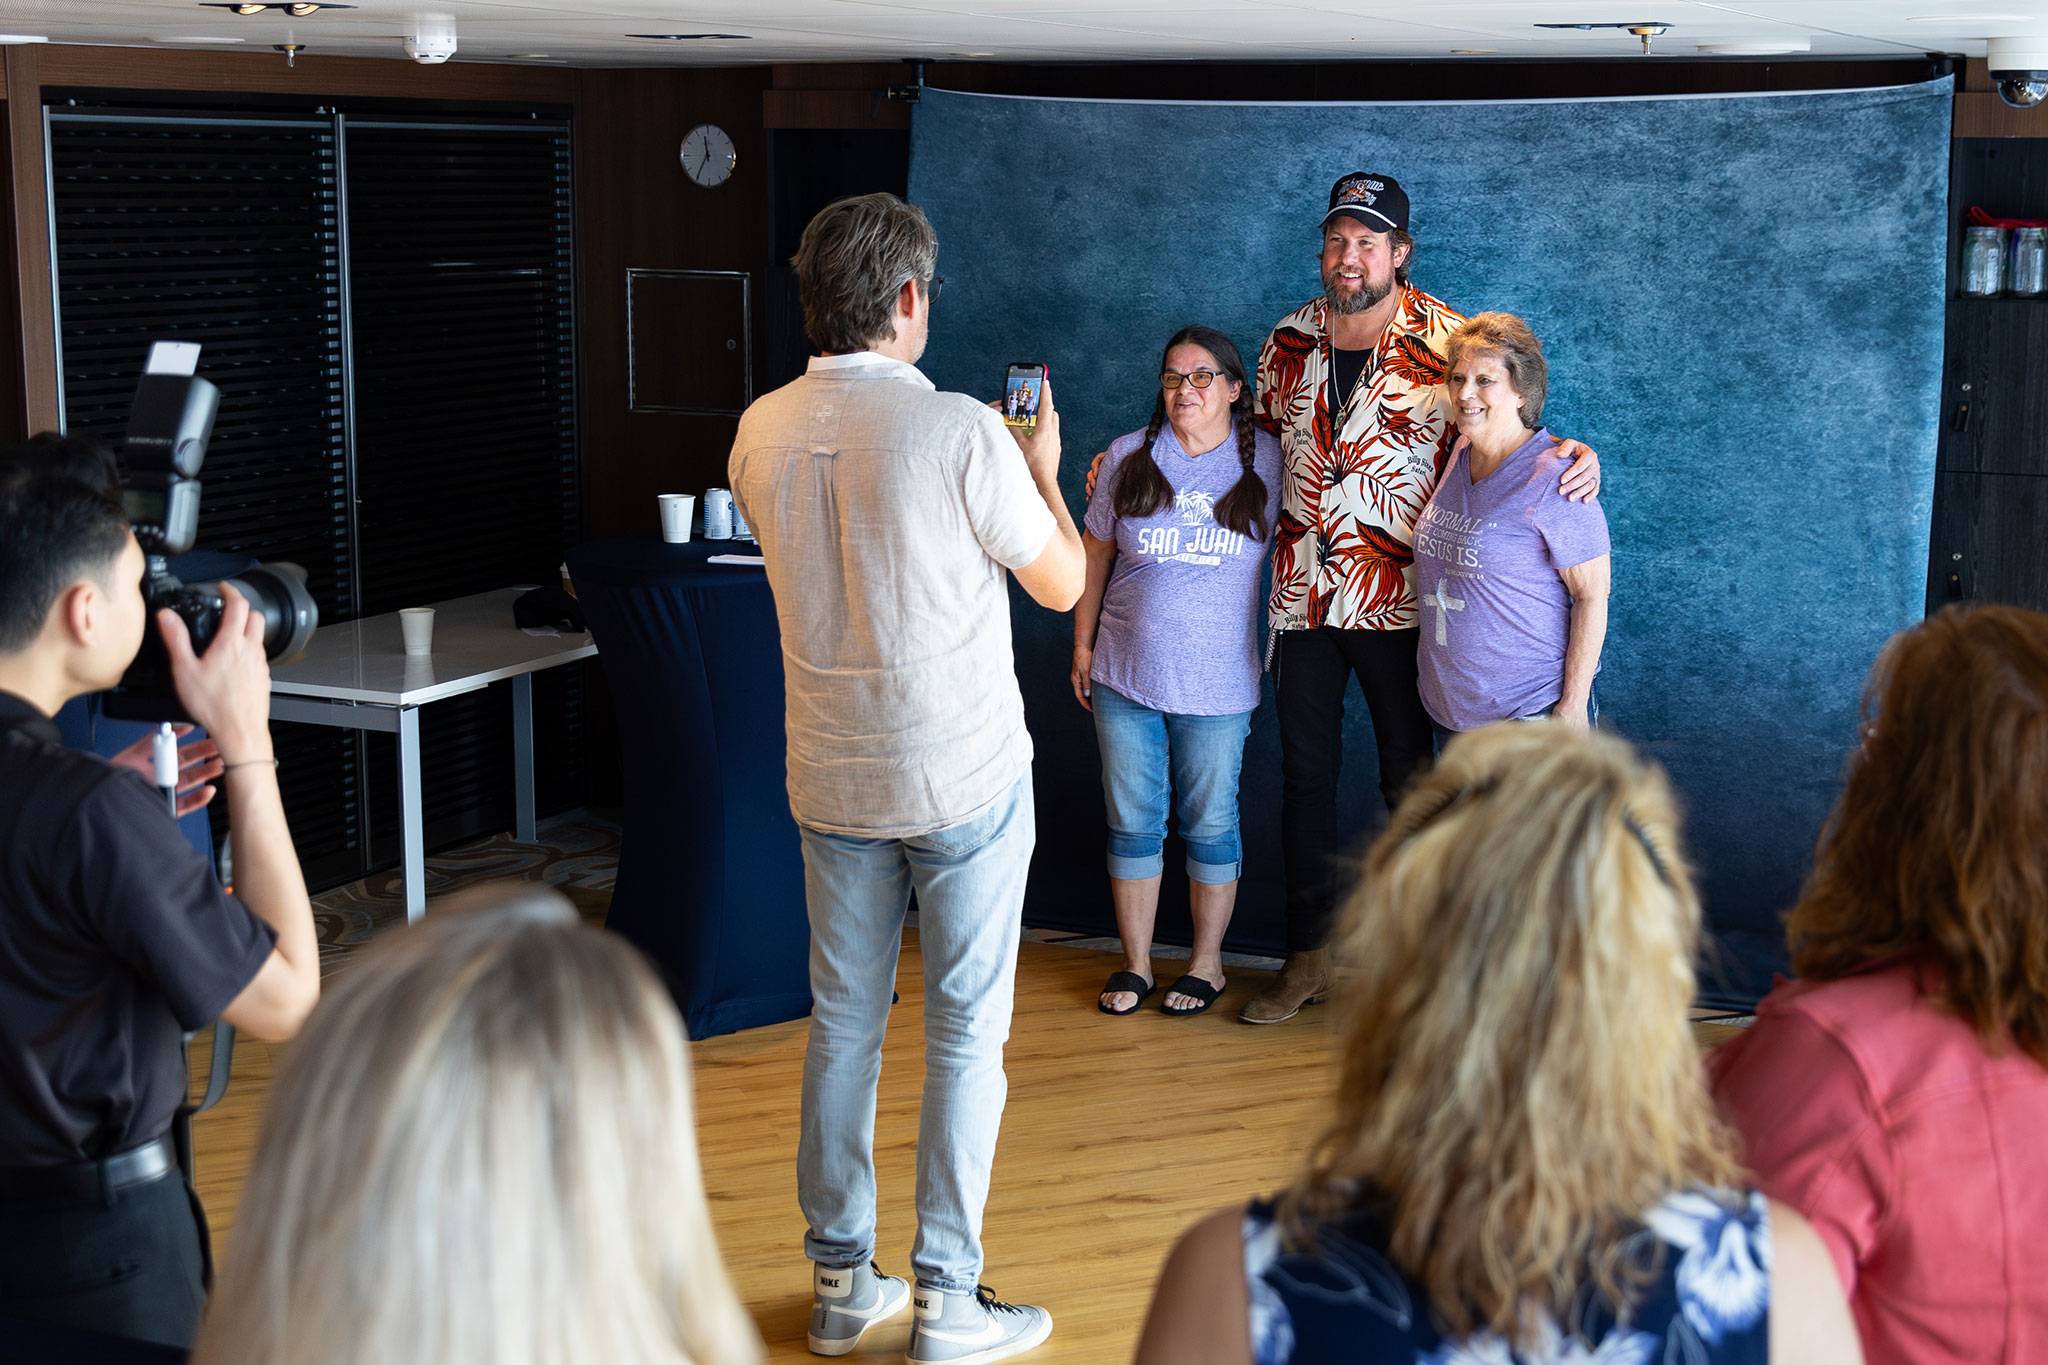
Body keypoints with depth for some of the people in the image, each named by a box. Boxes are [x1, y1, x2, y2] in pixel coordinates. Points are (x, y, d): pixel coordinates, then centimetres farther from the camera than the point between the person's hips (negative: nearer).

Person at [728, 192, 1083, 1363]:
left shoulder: (762, 431, -2)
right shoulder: (962, 432, -18)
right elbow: (1062, 583, -5)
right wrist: (1043, 468, 12)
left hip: (833, 779, 5)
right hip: (965, 778, -5)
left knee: (844, 1021, 14)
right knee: (966, 1032, 5)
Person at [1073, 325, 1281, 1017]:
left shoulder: (1266, 460, -2)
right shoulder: (1129, 457, 0)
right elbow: (1095, 555, 8)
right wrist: (1083, 643, 9)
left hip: (1216, 684, -1)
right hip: (1125, 677, 1)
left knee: (1210, 825, 8)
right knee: (1133, 823, 9)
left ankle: (1207, 961, 23)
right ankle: (1135, 963, 21)